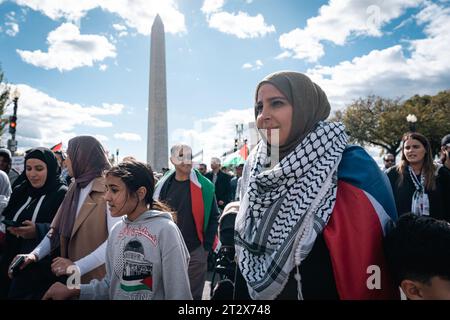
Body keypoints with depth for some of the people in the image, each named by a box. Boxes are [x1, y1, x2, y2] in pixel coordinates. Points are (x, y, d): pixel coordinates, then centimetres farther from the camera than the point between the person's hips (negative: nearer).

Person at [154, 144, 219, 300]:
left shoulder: (203, 186, -8)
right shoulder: (163, 186, 1)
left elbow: (213, 217, -4)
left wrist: (206, 246, -6)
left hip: (195, 252, -3)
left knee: (193, 294, 12)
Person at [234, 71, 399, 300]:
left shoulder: (351, 168, -19)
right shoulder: (256, 166, -3)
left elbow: (373, 254, -19)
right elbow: (247, 244, 4)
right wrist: (242, 295, 8)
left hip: (327, 290, -4)